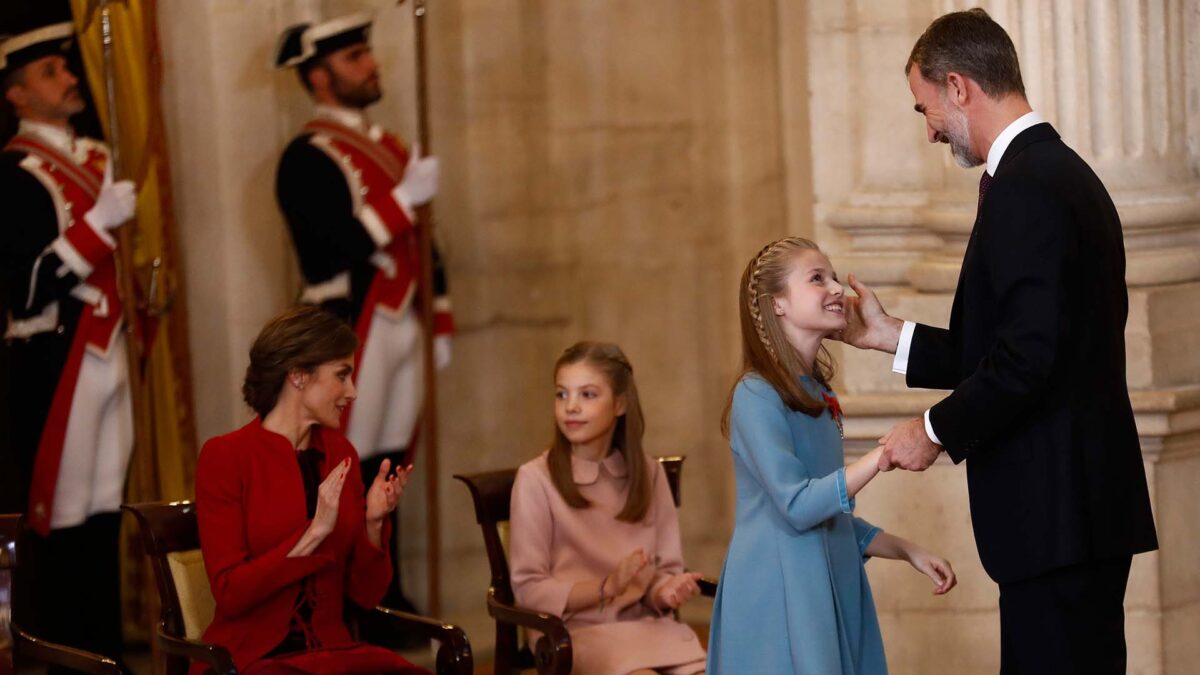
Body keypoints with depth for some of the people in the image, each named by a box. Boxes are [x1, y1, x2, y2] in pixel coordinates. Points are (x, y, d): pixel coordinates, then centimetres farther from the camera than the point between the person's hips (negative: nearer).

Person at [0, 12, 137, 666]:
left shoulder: (94, 157, 14)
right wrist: (98, 223, -25)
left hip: (106, 354, 8)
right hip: (53, 364, -8)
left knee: (104, 514, 11)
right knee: (62, 523, -3)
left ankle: (106, 652, 18)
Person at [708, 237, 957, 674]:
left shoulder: (818, 397, 15)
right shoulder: (757, 395, -11)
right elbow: (797, 506, -20)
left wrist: (910, 552, 13)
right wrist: (884, 455, -23)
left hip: (831, 591, 8)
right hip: (781, 595, -8)